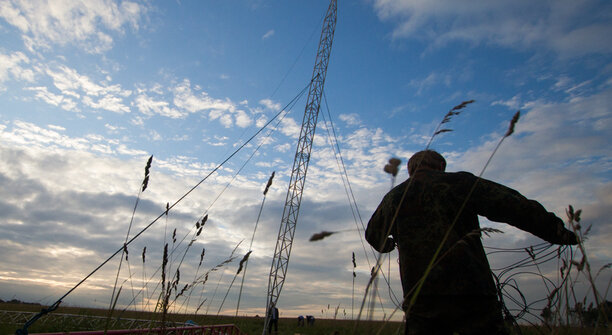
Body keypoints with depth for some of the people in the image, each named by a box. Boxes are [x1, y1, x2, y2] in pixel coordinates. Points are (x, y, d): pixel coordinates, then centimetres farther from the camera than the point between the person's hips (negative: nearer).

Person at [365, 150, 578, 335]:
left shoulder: (393, 197, 13)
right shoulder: (461, 182, 5)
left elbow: (373, 235, 28)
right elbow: (514, 206, 0)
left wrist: (390, 244, 49)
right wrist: (557, 232, 11)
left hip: (419, 299, 2)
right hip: (471, 291, -2)